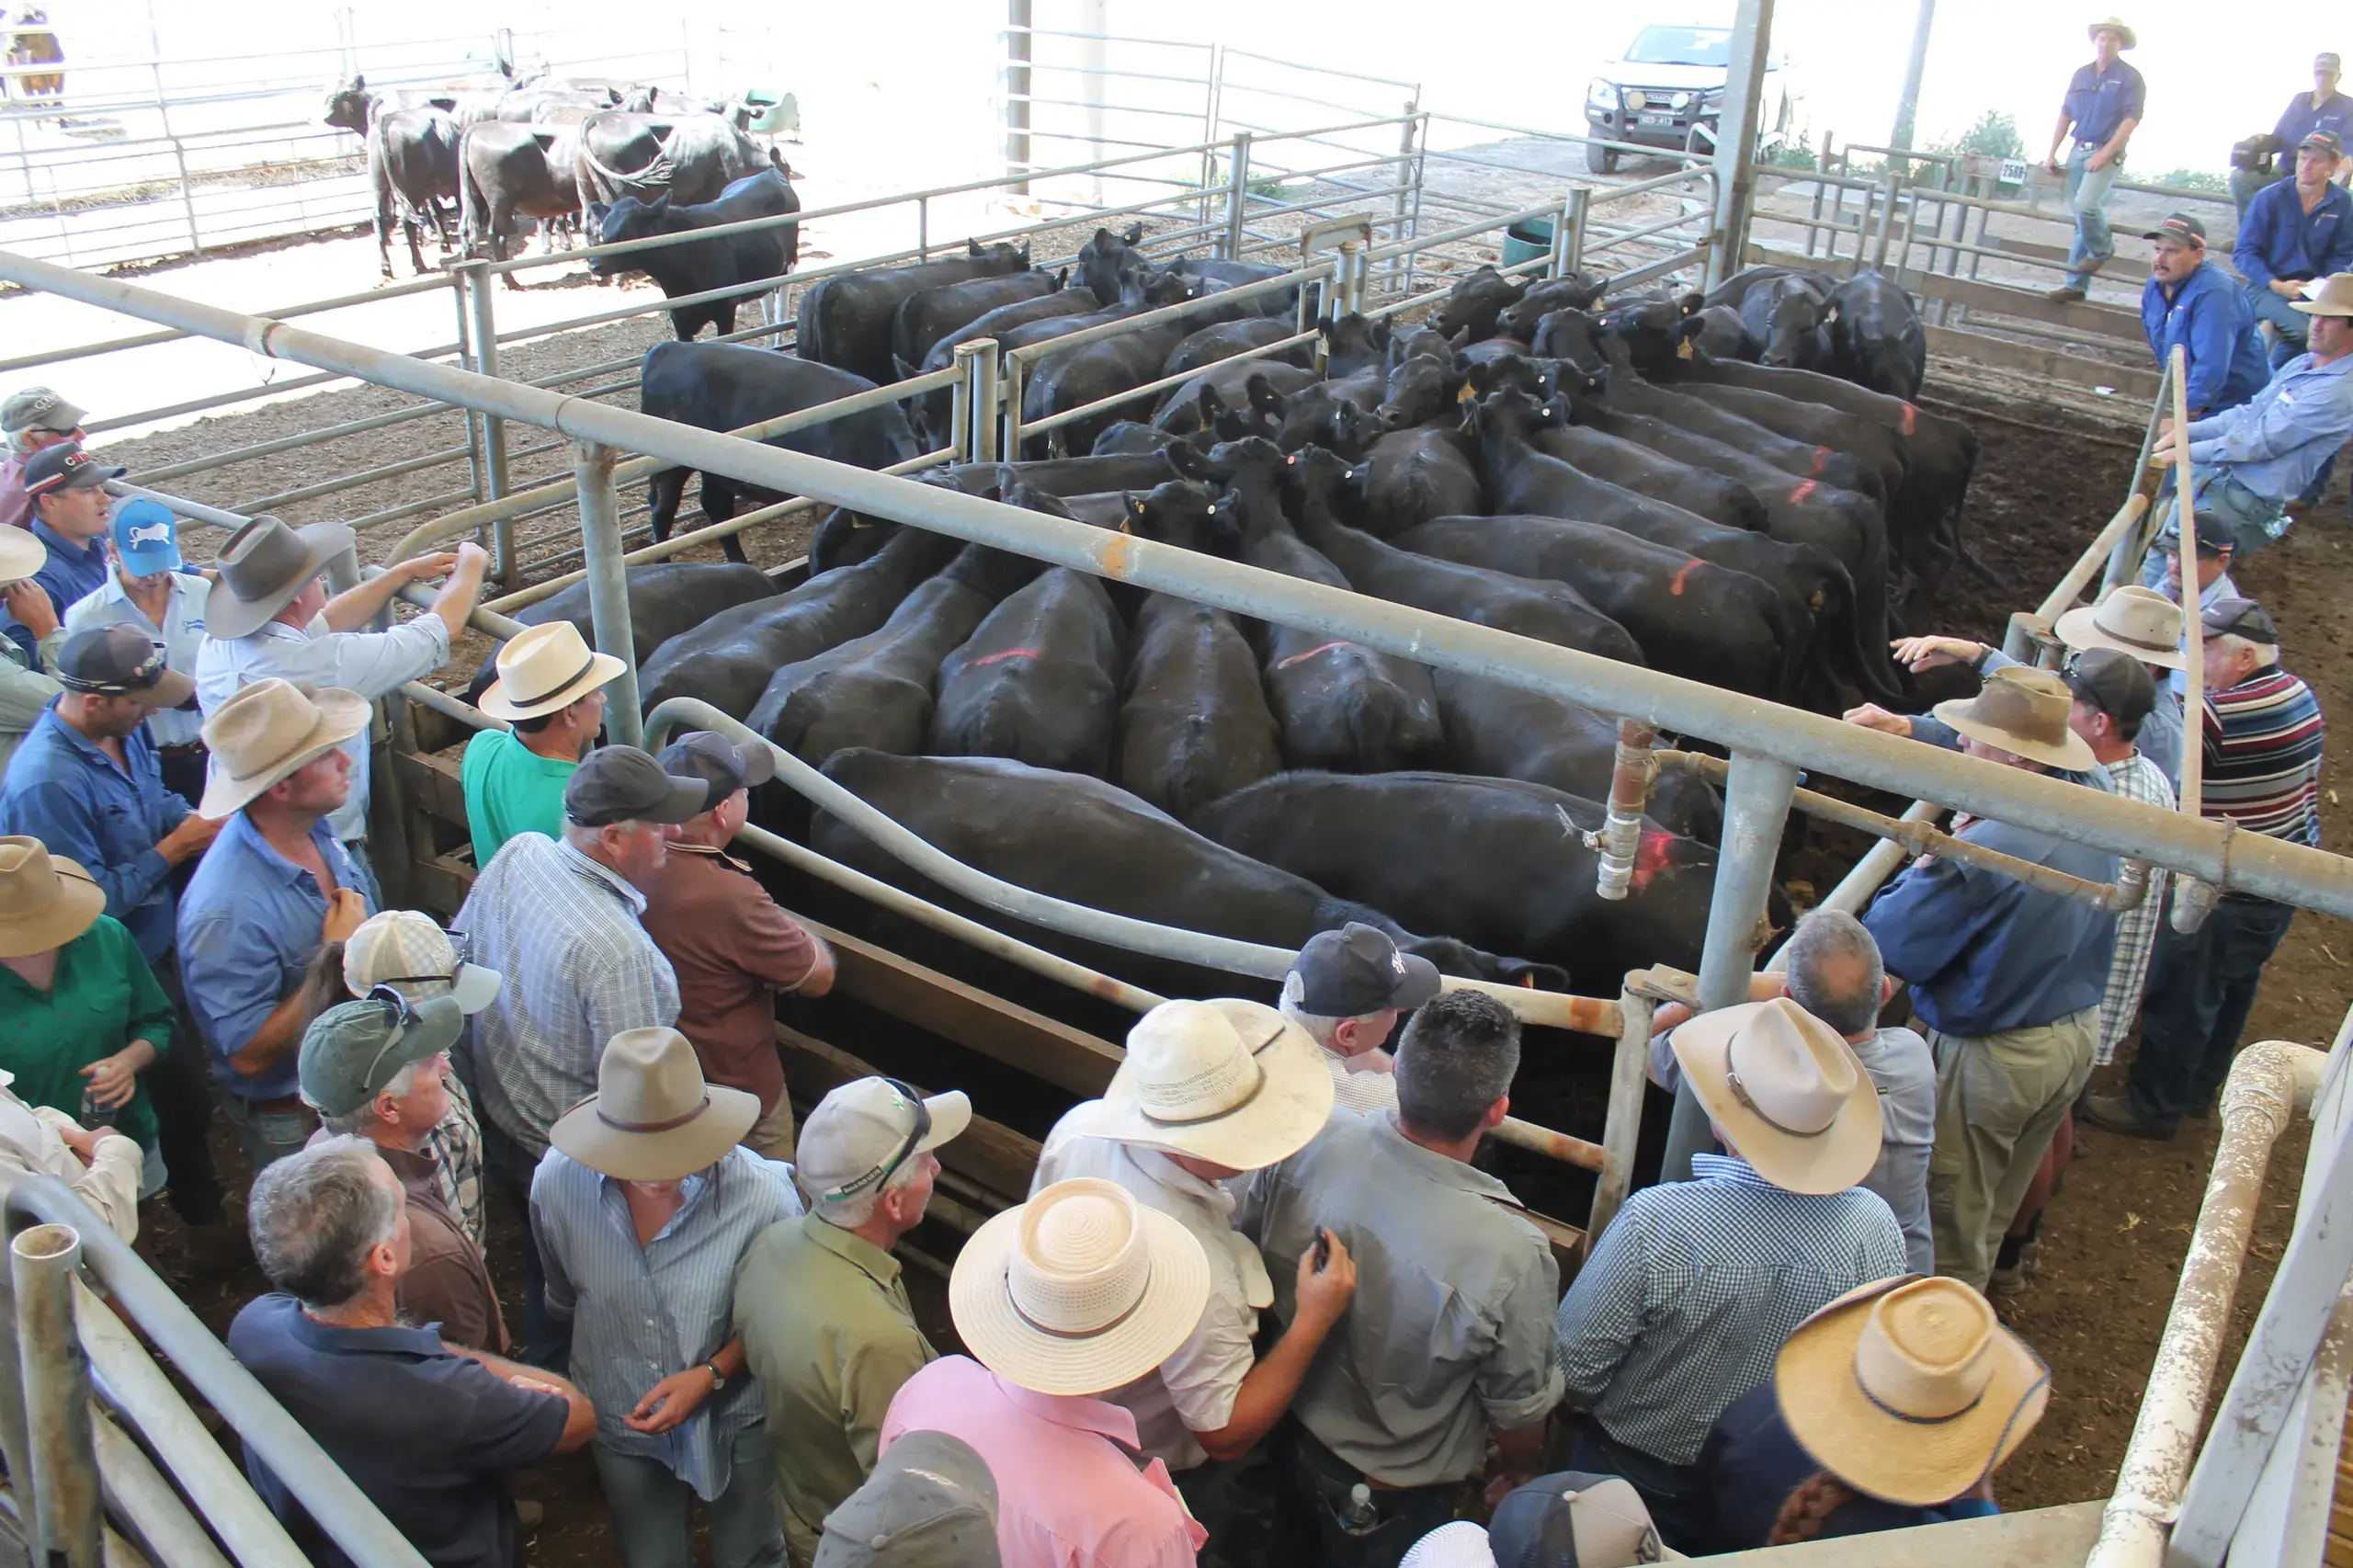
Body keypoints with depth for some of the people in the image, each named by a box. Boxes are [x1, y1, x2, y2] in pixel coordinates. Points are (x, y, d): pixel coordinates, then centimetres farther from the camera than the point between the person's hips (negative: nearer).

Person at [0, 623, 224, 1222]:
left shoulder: (122, 730, -8)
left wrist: (201, 821, -10)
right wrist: (173, 849, -24)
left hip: (163, 939, 8)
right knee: (183, 1093, 8)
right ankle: (201, 1209, 33)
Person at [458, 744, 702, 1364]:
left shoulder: (514, 855, -14)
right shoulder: (615, 949, -37)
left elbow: (459, 954, 5)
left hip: (496, 1115, 8)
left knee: (543, 1266, 32)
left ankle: (543, 1359, 54)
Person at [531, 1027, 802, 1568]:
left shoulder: (763, 1196, -31)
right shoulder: (557, 1182, -23)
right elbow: (562, 1299, 0)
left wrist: (711, 1374, -23)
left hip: (735, 1422, -2)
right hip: (621, 1421, 2)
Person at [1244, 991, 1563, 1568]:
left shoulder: (1308, 1146, -28)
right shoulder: (1511, 1256, -36)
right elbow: (1520, 1406, -18)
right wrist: (1520, 1467, 5)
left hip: (1295, 1436, 3)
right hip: (1399, 1506, -3)